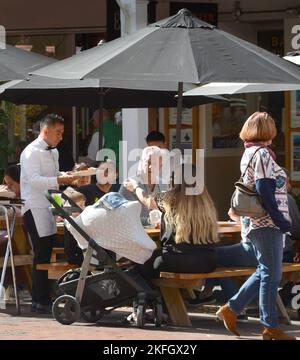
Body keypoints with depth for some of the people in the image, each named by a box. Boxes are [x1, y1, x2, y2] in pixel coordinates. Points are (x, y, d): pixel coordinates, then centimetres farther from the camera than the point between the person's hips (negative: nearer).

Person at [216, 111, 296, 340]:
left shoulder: (250, 153, 16)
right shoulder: (263, 154, -13)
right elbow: (265, 190, -19)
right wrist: (280, 219, -18)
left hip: (256, 222, 10)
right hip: (266, 222, -10)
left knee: (265, 272, 16)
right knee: (271, 274, -4)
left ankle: (231, 309, 16)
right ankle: (270, 326, -1)